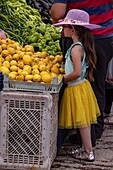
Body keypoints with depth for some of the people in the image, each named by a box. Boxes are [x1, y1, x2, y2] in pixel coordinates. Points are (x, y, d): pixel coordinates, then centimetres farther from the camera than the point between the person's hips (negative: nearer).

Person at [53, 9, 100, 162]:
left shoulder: (76, 48, -21)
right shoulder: (82, 46, 7)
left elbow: (77, 73, -27)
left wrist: (63, 79, -14)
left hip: (76, 88, -9)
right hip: (82, 85, 9)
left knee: (82, 121, -2)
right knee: (83, 121, 15)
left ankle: (89, 153, 5)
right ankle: (86, 148, 24)